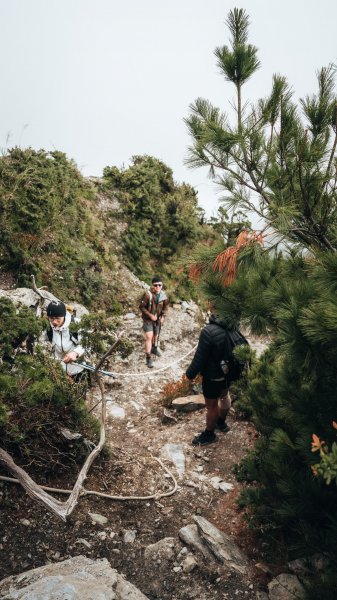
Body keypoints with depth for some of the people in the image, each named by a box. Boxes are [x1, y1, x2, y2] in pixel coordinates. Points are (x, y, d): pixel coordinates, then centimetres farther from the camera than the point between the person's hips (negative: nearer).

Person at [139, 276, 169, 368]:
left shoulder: (163, 295, -9)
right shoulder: (147, 294, -25)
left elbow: (166, 306, 7)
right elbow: (141, 307, -17)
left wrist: (163, 316, -4)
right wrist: (150, 315, -21)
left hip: (158, 319, 5)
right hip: (148, 319, -5)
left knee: (156, 336, 22)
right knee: (149, 337, -12)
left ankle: (154, 349, 50)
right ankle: (148, 357, -2)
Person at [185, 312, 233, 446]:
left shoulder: (209, 332, -34)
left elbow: (200, 357, -25)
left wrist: (190, 373, -9)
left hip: (212, 376, -7)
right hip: (228, 371, 7)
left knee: (212, 406, 13)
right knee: (224, 395, 29)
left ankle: (209, 434, 33)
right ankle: (221, 422, 52)